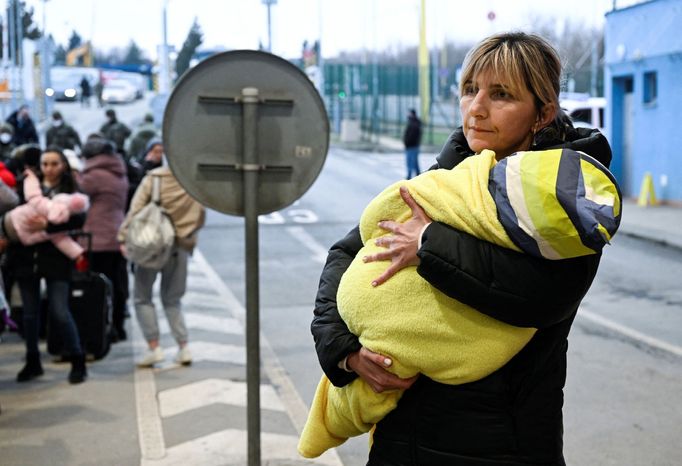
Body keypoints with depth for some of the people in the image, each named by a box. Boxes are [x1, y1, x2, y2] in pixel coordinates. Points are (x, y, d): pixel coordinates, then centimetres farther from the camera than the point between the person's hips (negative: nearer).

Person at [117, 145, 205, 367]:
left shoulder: (153, 178, -10)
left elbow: (135, 209, -13)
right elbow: (200, 217, 0)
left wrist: (123, 238, -9)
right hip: (180, 247, 3)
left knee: (142, 296, 11)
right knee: (172, 300, 17)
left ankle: (154, 347, 3)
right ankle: (183, 347, 8)